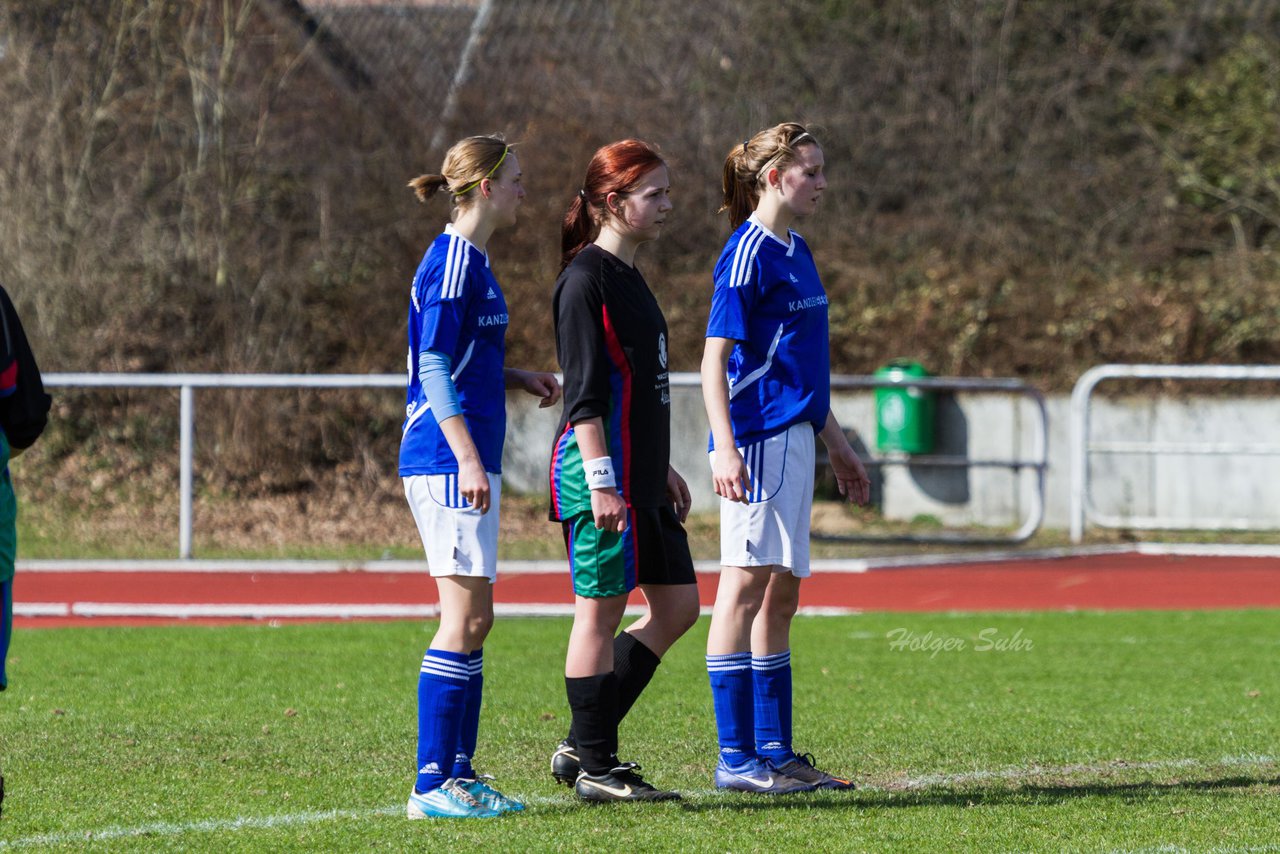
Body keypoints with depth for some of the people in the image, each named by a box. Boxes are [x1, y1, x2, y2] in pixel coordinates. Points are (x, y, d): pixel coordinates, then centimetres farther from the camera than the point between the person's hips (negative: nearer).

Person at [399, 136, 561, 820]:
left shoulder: (471, 261, 17)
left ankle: (457, 774, 15)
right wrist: (468, 457, -22)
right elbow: (433, 367, -17)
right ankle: (433, 783, -10)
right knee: (466, 617, -11)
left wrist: (520, 378, 15)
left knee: (472, 620, 11)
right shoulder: (452, 262, -12)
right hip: (447, 458, -10)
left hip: (465, 461, 10)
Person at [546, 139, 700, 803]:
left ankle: (583, 747, 14)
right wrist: (600, 479, -22)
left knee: (677, 604, 10)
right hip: (600, 472, -10)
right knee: (601, 608, -4)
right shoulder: (586, 279, -12)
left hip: (640, 476, 10)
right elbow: (584, 391, -17)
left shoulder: (626, 277, 17)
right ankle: (594, 766, 2)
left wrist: (662, 469, 24)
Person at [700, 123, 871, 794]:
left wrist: (835, 443, 26)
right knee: (746, 585, -8)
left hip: (793, 437, 10)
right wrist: (725, 448, -25)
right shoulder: (748, 254, -11)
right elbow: (715, 359, -16)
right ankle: (735, 757, -8)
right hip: (756, 436, -10)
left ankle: (775, 751, 15)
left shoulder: (794, 252, 16)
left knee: (780, 594, 11)